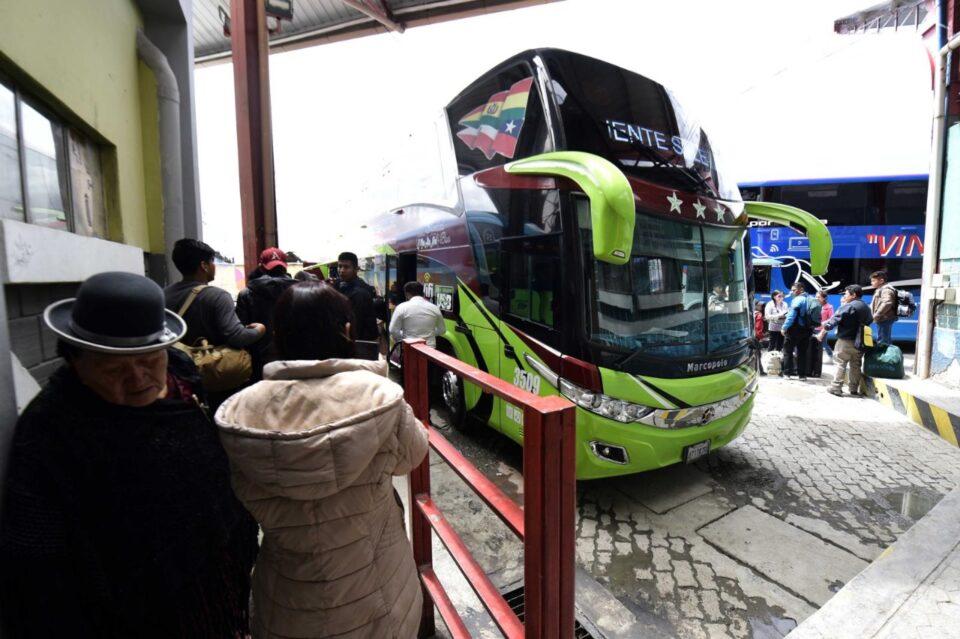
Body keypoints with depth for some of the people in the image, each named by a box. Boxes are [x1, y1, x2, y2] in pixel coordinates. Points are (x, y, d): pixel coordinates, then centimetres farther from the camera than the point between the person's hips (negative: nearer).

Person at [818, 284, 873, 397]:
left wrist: (822, 332, -10)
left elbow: (834, 320, -16)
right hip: (859, 343, 7)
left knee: (841, 363, -3)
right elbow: (869, 321, 26)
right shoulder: (866, 308, 16)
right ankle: (854, 389, 15)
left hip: (846, 341, -7)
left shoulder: (848, 306, -12)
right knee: (855, 365, 11)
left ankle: (836, 387, -3)